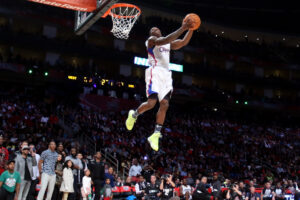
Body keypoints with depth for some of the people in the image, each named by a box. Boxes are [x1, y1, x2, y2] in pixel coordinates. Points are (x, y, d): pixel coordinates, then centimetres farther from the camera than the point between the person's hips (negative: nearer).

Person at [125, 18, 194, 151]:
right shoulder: (151, 40, 2)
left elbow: (184, 42, 22)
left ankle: (155, 135, -5)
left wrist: (190, 29, 7)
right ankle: (134, 114, 12)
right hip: (155, 72, -7)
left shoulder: (169, 43, 27)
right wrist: (182, 28, -20)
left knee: (164, 104, -5)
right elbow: (164, 40, -17)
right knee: (151, 102, -18)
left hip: (166, 74, 7)